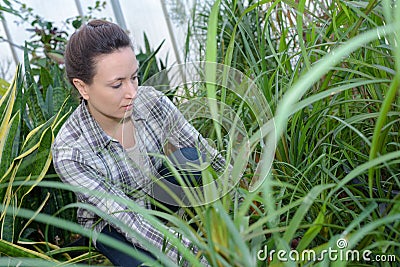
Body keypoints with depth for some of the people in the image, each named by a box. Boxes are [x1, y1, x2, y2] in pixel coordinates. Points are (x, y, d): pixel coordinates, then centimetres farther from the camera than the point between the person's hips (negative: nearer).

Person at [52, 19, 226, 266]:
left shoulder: (152, 102, -21)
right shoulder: (69, 153, -31)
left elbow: (207, 153, -12)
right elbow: (126, 219, -31)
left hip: (160, 197, 3)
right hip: (112, 225, -3)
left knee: (190, 158, -25)